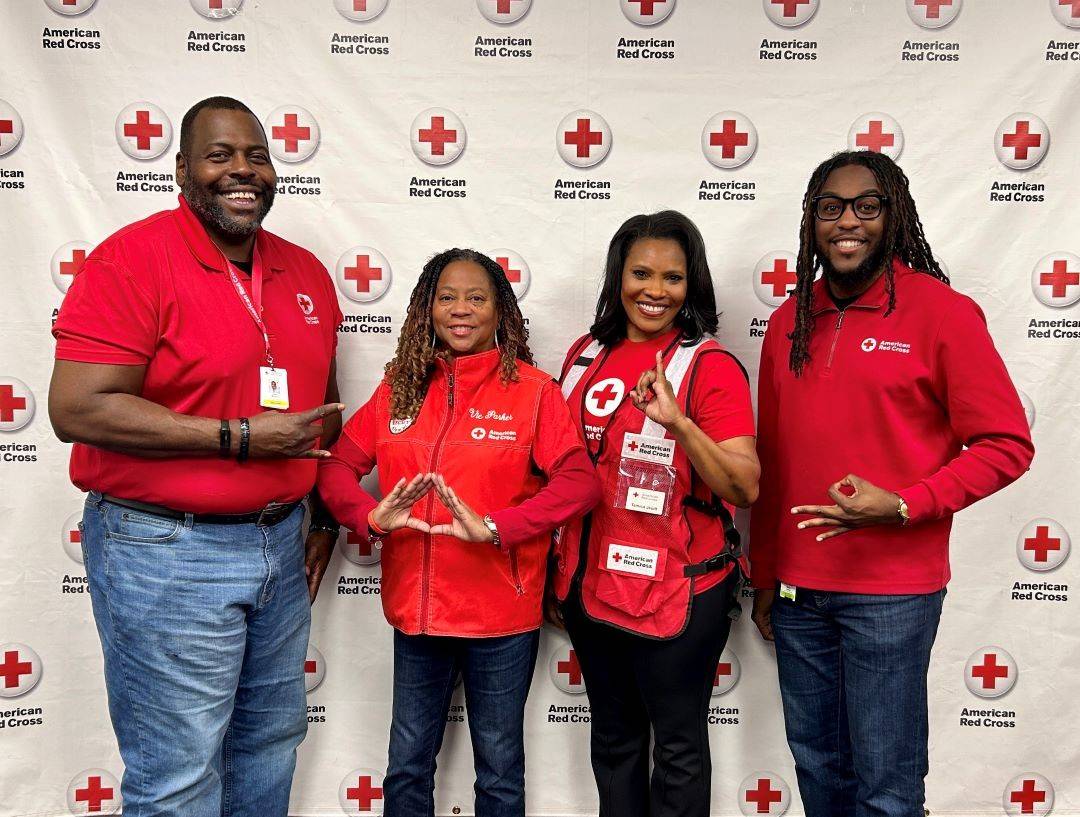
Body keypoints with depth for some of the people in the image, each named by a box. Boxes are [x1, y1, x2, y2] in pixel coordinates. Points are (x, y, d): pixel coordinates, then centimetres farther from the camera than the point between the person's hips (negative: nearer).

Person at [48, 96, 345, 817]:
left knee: (272, 743, 21)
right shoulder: (133, 258, -12)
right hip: (167, 551, -6)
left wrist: (328, 516, 15)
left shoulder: (305, 271, 8)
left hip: (281, 543, 7)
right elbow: (78, 410, -20)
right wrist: (240, 437, -20)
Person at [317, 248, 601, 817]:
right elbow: (338, 465, 3)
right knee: (406, 768, 19)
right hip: (417, 609, 3)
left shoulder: (532, 389, -7)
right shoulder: (399, 389, 5)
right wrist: (372, 515, -17)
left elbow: (579, 483, -16)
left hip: (502, 616, -3)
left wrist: (493, 528, -27)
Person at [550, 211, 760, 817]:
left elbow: (745, 487, -19)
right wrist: (561, 561, 15)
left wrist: (678, 422, -32)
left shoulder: (710, 366, -11)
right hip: (592, 582, 6)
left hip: (677, 591, -5)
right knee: (613, 738, 21)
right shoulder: (586, 356, 5)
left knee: (677, 745, 12)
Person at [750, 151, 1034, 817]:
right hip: (797, 587, 5)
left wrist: (904, 506, -19)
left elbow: (1006, 445, -7)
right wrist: (764, 576, 14)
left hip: (892, 591, -5)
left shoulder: (942, 312, -7)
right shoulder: (790, 322, 8)